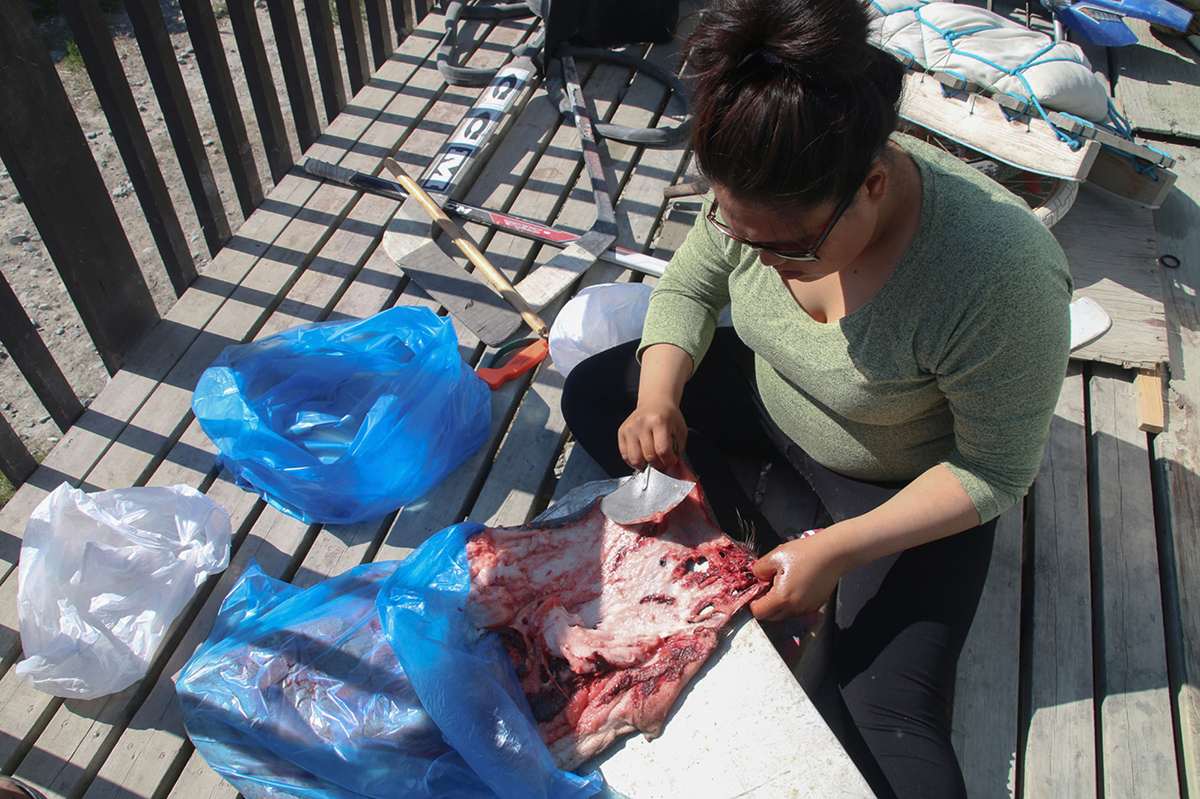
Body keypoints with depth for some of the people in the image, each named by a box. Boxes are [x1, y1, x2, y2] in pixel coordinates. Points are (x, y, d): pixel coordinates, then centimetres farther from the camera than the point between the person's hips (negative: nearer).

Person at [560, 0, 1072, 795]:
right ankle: (753, 550, -6)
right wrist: (660, 395, -24)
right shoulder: (767, 192, -22)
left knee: (889, 723, -18)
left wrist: (836, 550, -29)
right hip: (770, 396, 6)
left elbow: (996, 473, -25)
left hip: (905, 481, -5)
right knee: (591, 395, -4)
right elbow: (688, 286, -5)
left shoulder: (1000, 274, -37)